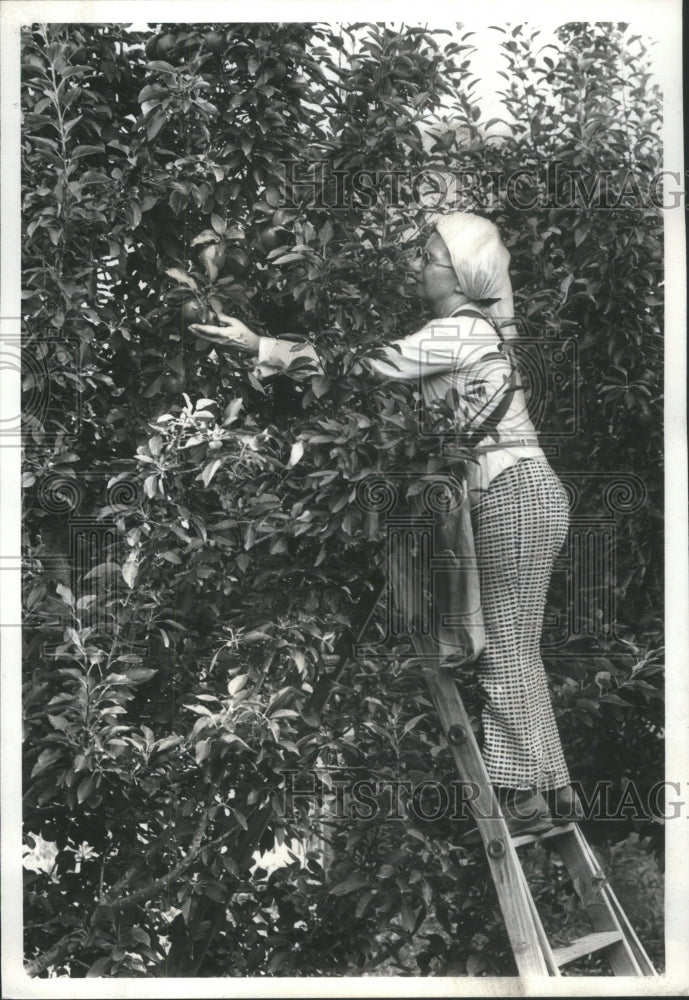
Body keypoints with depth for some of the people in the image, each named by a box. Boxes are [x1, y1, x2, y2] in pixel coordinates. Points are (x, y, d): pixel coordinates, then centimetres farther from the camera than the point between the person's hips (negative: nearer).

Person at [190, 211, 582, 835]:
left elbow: (373, 369, -15)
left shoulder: (460, 331, -12)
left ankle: (524, 798, -1)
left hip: (515, 495, -10)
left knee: (506, 651, -5)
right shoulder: (470, 329, 18)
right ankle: (552, 791, 16)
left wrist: (260, 347, -14)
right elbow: (382, 368, 14)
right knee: (516, 654, 12)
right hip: (520, 496, 10)